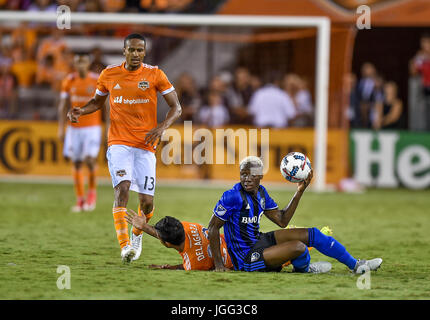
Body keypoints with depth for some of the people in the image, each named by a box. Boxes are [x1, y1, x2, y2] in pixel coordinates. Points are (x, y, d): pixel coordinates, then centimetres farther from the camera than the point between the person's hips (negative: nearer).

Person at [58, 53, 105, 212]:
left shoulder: (98, 81, -5)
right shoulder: (69, 81, 2)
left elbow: (106, 105, 2)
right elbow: (62, 106, 6)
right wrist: (61, 128, 0)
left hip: (92, 127, -3)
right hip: (74, 127, 3)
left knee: (89, 160, -17)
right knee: (77, 163, 4)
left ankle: (92, 191, 6)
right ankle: (80, 199, 13)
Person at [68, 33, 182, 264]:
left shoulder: (155, 75, 1)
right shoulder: (109, 75, 6)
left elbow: (176, 107, 3)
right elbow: (98, 101, 23)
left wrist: (161, 128, -14)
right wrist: (81, 111, 2)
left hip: (146, 145, 0)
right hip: (119, 143, 0)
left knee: (146, 200, -3)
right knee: (122, 186, -24)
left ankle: (137, 234, 30)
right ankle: (124, 244, -30)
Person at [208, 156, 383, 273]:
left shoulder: (260, 192, 4)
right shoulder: (233, 196, -21)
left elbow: (282, 220, 10)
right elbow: (213, 227, -15)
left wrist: (299, 192, 3)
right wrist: (218, 263, -16)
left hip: (260, 241, 9)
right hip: (247, 259, -9)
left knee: (312, 234, 7)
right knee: (298, 247, -26)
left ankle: (355, 264, 21)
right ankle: (304, 268, 11)